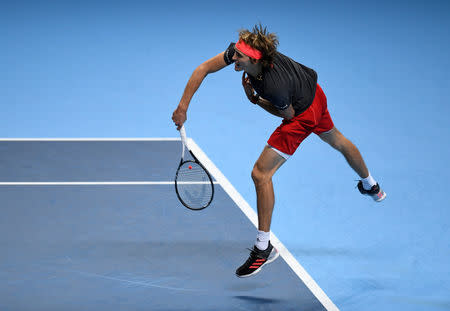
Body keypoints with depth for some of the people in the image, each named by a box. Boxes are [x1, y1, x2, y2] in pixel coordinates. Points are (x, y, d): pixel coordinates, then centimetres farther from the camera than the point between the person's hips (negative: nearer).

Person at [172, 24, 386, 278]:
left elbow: (287, 114, -21)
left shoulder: (275, 87, -42)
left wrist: (255, 99, -20)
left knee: (261, 173, -11)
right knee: (337, 141, 34)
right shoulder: (240, 50, -27)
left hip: (304, 115, -9)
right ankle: (370, 185, 64)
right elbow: (203, 69, -17)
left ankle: (264, 248, -3)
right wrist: (183, 107, -22)